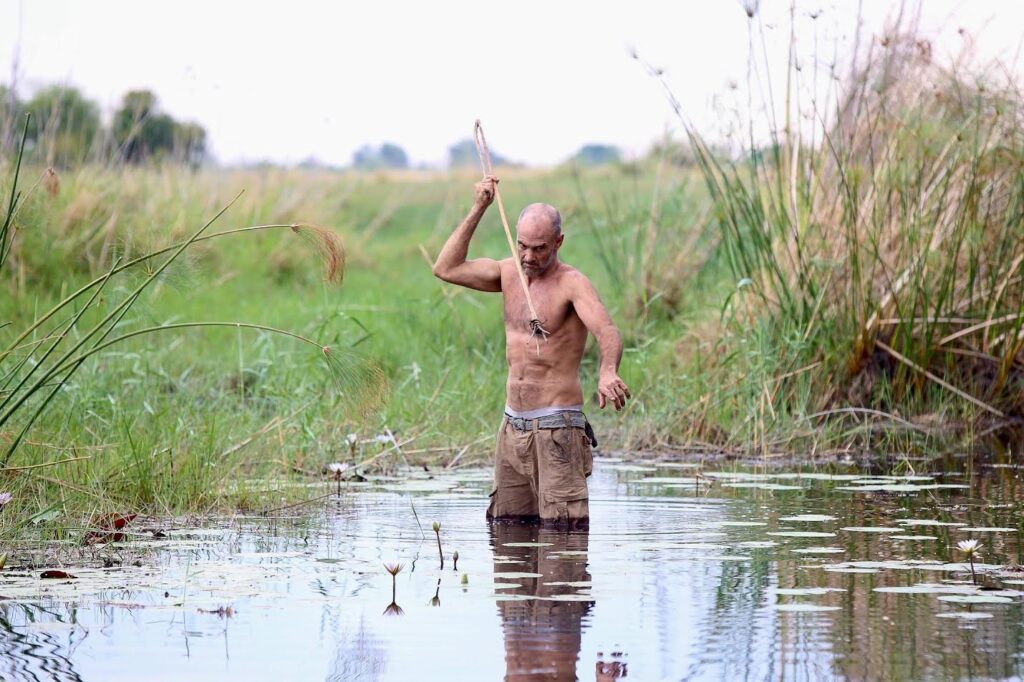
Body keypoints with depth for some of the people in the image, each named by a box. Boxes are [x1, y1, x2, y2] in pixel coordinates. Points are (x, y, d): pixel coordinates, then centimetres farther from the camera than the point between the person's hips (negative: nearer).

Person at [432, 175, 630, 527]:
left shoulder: (572, 283, -11)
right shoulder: (510, 273, 11)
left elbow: (608, 332, -28)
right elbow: (446, 269, 11)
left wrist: (608, 372, -50)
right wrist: (477, 210, 6)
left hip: (556, 427, -7)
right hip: (512, 426, 7)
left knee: (562, 528, -13)